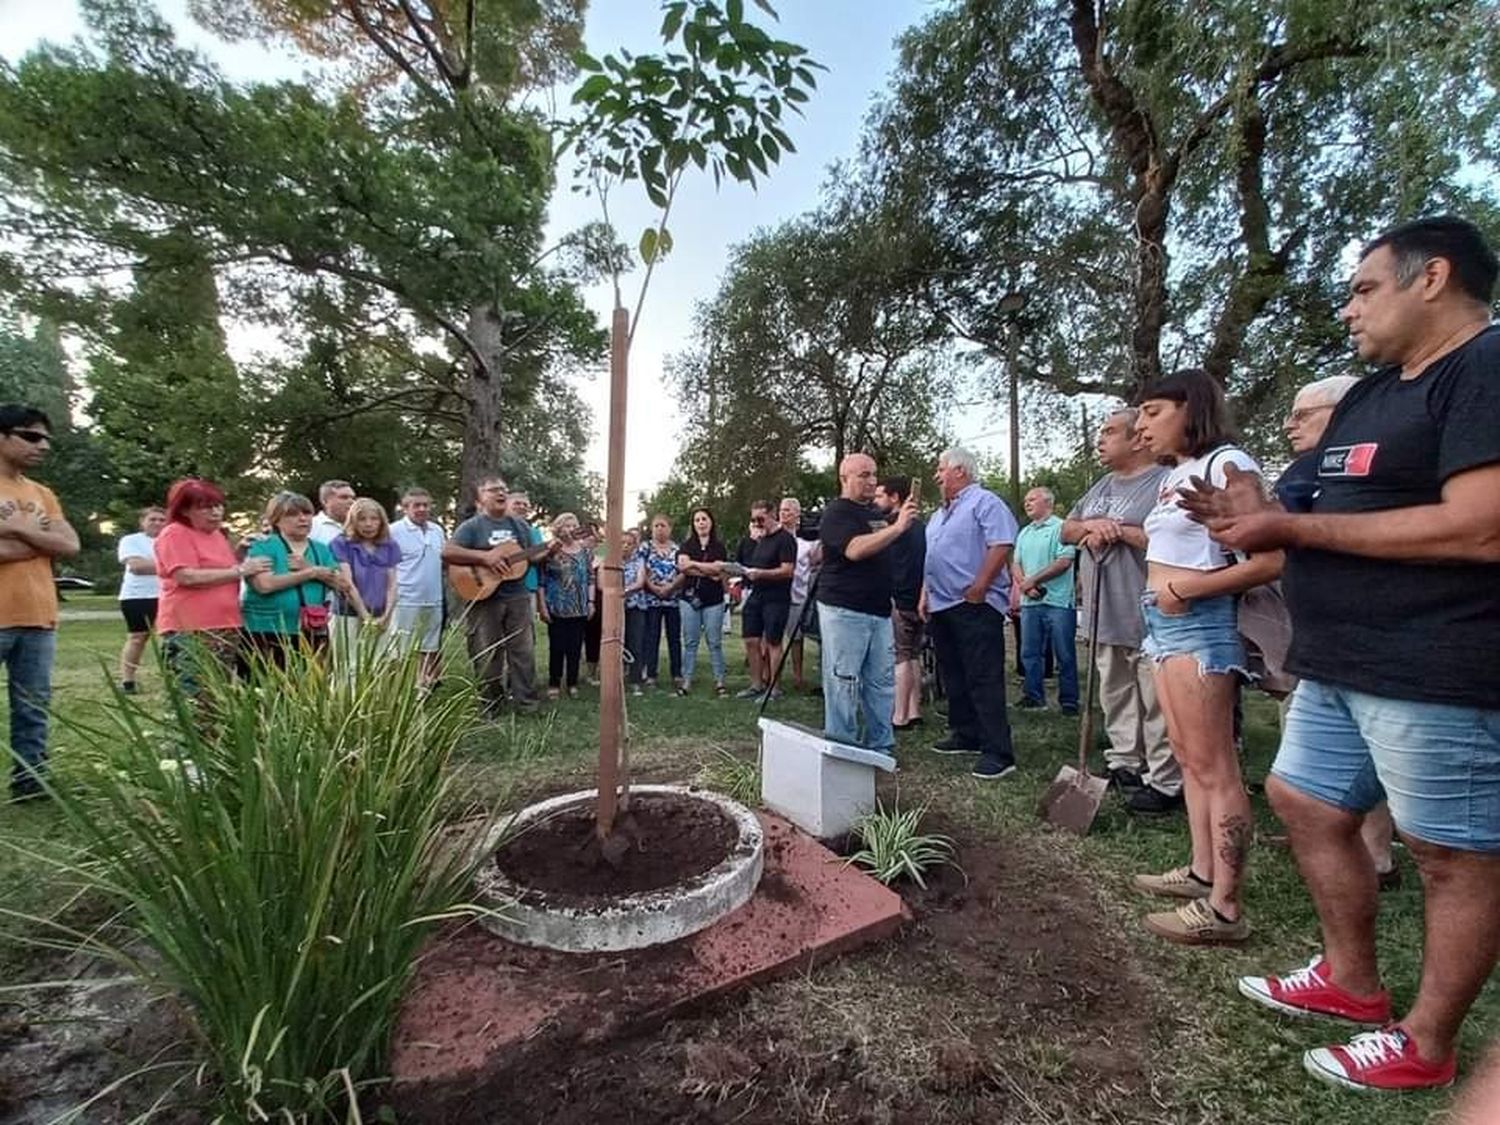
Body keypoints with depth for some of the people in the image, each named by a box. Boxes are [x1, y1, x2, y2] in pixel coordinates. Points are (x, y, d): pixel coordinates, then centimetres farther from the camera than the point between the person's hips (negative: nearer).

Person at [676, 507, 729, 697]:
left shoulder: (719, 546, 6)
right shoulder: (687, 545, 9)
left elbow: (719, 570, -9)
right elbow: (682, 565, -8)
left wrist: (693, 564, -7)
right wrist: (709, 571, -10)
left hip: (714, 600, -1)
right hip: (689, 598, 1)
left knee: (715, 642, 2)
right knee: (690, 642, 4)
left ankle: (719, 681, 9)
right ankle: (687, 681, 9)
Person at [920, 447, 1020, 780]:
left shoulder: (984, 502, -7)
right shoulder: (939, 514, 22)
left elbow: (1001, 545, -19)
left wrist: (978, 588, -21)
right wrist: (925, 594, 18)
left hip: (974, 606, -10)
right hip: (941, 606, 10)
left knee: (984, 679, -9)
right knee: (954, 677, 15)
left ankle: (998, 752, -4)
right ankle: (965, 735, 27)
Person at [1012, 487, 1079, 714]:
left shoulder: (1060, 528, -5)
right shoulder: (1024, 533, 18)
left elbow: (1064, 562, -14)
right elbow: (1015, 564, 13)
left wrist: (1032, 580, -12)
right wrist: (1024, 585, -7)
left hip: (1057, 601, -6)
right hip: (1030, 602, 7)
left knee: (1064, 655, 1)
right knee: (1029, 653, 10)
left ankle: (1069, 700, 10)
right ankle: (1033, 695, 20)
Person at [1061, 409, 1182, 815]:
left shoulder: (1164, 482, -11)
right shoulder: (1102, 485, 17)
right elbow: (1066, 530, 18)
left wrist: (1121, 530, -16)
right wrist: (1090, 526, -3)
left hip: (1147, 618, -8)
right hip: (1104, 615, 9)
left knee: (1156, 705, 0)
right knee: (1116, 698, 17)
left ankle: (1165, 783, 11)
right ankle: (1124, 764, 30)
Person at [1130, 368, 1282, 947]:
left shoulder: (1225, 464, -10)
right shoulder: (1171, 477, 16)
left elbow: (1269, 560, -17)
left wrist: (1188, 588, -18)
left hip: (1197, 622, -10)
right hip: (1162, 622, 10)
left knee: (1213, 766, -4)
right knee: (1188, 757, 14)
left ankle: (1224, 907, 5)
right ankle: (1202, 871, 25)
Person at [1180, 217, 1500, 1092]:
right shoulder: (1372, 393, 16)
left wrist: (1290, 526, -18)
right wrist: (1256, 516, 0)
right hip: (1343, 666, 10)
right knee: (1306, 804, 17)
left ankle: (1425, 1045, 24)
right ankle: (1352, 980, 35)